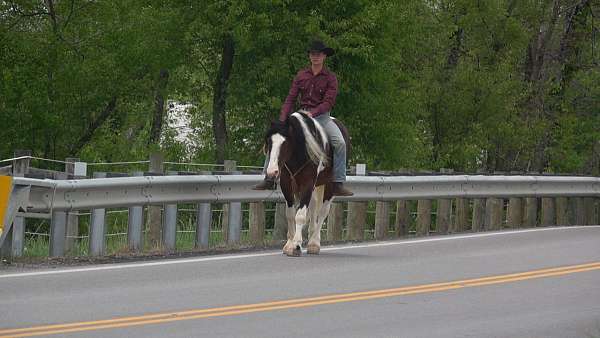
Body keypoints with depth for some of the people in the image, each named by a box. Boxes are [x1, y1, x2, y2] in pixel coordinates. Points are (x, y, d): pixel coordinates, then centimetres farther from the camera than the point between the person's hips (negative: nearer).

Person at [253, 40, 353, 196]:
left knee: (339, 143, -27)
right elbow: (290, 99, 4)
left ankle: (338, 184, -22)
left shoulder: (330, 77, -3)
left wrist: (312, 113, -26)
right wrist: (282, 121, -8)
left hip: (322, 116, -3)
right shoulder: (301, 75, 6)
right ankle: (269, 180, -5)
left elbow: (329, 102, -12)